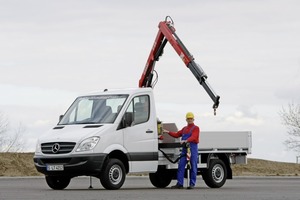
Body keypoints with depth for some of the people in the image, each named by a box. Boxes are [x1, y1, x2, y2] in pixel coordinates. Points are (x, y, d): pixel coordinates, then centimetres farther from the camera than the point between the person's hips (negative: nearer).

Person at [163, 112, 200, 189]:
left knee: (193, 167, -3)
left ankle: (192, 184, 1)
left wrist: (186, 141, -33)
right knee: (181, 166, -2)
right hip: (184, 149, 6)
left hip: (193, 149, -6)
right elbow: (177, 134, 25)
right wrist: (168, 132, 12)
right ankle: (179, 184, -2)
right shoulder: (185, 128, 22)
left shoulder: (196, 128, 1)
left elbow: (193, 137, -16)